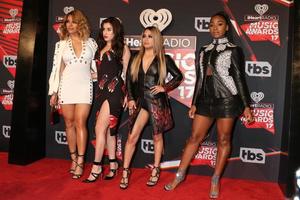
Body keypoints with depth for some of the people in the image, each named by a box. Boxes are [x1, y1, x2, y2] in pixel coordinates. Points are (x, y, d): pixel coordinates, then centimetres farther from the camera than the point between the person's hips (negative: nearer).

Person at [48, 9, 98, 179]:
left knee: (80, 123, -7)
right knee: (69, 123, 5)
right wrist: (54, 91, 7)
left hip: (84, 86, -2)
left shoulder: (91, 43, 6)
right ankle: (74, 158, 18)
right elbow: (58, 68, 9)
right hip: (66, 86, 2)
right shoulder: (62, 44, 9)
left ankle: (80, 162, -1)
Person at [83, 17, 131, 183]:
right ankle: (113, 164, 18)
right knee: (108, 129, 9)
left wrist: (126, 94, -4)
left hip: (115, 91, -6)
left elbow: (126, 73, 0)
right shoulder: (100, 48, 17)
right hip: (101, 91, 6)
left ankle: (96, 167, -3)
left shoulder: (122, 48, 1)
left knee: (100, 128, -11)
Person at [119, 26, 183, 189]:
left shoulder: (164, 59, -1)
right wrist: (130, 98, 0)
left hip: (157, 102, -2)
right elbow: (129, 80, 9)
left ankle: (155, 171, 23)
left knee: (157, 137, 8)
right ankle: (125, 171, 9)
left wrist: (164, 87, -8)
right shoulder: (136, 58, 8)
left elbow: (178, 76, 3)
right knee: (132, 137, -2)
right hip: (140, 101, 3)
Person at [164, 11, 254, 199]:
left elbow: (239, 78, -1)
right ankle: (180, 175, 17)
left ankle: (216, 180, 18)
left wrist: (246, 105, -5)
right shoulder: (205, 50, 12)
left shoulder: (234, 50, 1)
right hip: (206, 99, 4)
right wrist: (194, 103, 12)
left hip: (226, 99, -4)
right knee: (195, 137, 5)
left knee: (223, 140, 4)